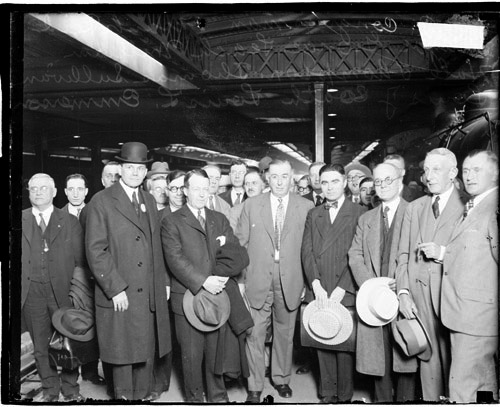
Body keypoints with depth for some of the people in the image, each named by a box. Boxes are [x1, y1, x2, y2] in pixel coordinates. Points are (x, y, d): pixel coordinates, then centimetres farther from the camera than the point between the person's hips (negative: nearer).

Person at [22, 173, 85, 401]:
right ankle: (50, 391, 24)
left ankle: (71, 390, 19)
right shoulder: (20, 220, 8)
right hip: (31, 293, 1)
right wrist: (18, 290, -3)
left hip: (62, 291, -1)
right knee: (41, 346, 9)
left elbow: (79, 260, 4)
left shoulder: (69, 222, 6)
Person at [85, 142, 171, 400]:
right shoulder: (101, 201, -5)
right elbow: (95, 250, -10)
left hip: (150, 295, 5)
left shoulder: (149, 201, 14)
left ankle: (142, 397, 28)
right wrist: (115, 288, -14)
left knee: (147, 354, 13)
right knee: (122, 356, 5)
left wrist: (164, 281, 12)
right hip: (119, 296, -5)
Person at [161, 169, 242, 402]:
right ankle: (194, 398, 24)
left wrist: (224, 275, -13)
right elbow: (176, 259, -11)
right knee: (192, 354, 7)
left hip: (218, 294, 4)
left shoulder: (220, 220, 14)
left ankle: (218, 395, 27)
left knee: (217, 351, 11)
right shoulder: (171, 222, -1)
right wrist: (203, 281, -20)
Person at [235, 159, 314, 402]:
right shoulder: (251, 205, 2)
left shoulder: (307, 207, 1)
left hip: (290, 282, 1)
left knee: (285, 332, 14)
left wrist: (307, 281, 0)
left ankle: (281, 378, 35)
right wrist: (239, 279, 0)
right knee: (255, 334, 2)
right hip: (257, 281, 0)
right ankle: (255, 386, 19)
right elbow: (240, 243, 3)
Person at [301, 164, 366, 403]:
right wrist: (316, 284, -9)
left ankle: (344, 396, 17)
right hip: (319, 292, 3)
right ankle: (327, 394, 22)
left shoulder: (359, 213, 0)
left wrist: (342, 288, -13)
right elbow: (307, 251, 4)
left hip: (346, 292, -3)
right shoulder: (313, 215, 14)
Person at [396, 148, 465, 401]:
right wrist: (403, 292, 1)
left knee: (453, 359, 4)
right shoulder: (414, 208, 14)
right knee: (427, 359, 8)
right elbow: (403, 254, 11)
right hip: (419, 297, 4)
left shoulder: (467, 207, -1)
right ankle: (430, 399, 21)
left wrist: (443, 253, -15)